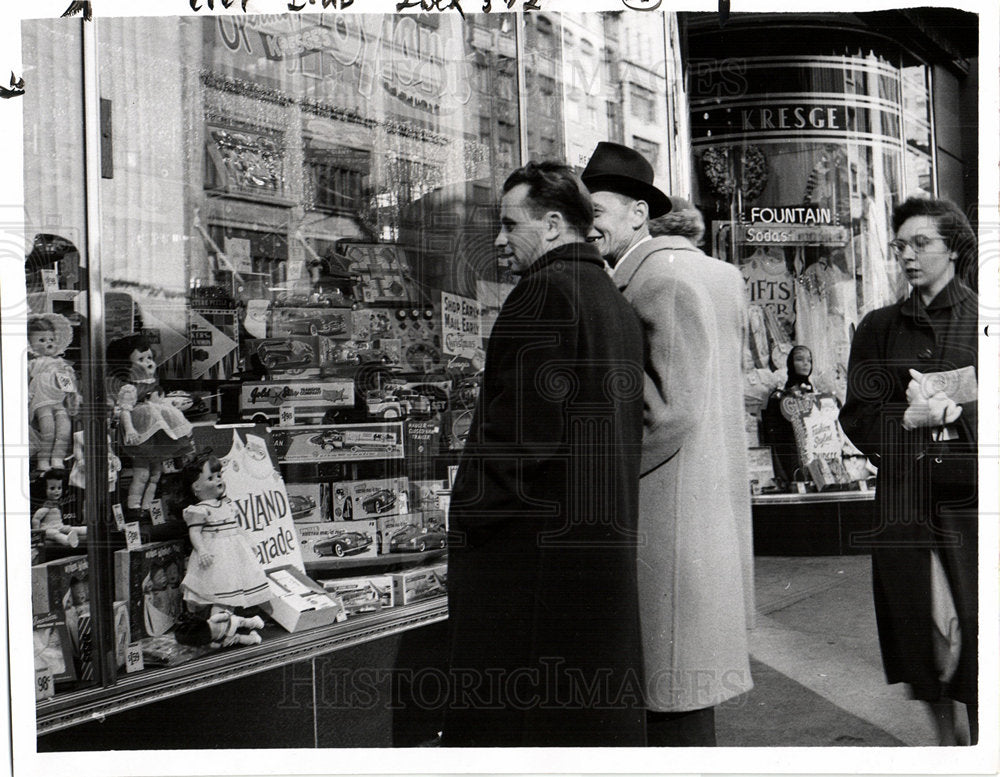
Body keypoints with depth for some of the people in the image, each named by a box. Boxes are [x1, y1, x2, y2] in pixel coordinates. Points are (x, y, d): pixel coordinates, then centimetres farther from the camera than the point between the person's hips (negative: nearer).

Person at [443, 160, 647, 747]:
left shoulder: (545, 292, -12)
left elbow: (521, 423, -18)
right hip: (609, 542, 9)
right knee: (600, 705, 17)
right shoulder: (619, 303, 15)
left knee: (509, 714, 0)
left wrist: (470, 514, -10)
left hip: (529, 544, -9)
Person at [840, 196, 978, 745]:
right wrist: (912, 418, -9)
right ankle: (945, 736, 21)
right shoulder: (880, 328, 13)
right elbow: (857, 415, 6)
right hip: (903, 498, 2)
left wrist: (952, 413, -13)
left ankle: (980, 735, 10)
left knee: (976, 623, -5)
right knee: (918, 620, 5)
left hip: (970, 494, -2)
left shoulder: (981, 320, 5)